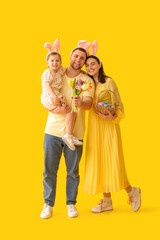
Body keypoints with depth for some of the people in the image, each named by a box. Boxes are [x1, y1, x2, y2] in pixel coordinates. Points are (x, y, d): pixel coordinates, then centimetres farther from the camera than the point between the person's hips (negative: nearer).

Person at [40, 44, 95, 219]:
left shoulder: (87, 80, 3)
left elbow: (88, 103, -11)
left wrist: (80, 103, -34)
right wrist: (56, 109, -17)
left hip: (75, 133, -1)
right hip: (53, 130, 1)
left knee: (73, 171, 6)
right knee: (49, 170, 3)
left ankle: (71, 204, 23)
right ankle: (48, 204, 19)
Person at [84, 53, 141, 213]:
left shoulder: (109, 82, -3)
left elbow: (119, 106, -3)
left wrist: (113, 117, -20)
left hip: (109, 127, -5)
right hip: (94, 128, 6)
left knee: (112, 162, -8)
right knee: (99, 162, 6)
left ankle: (131, 192, 15)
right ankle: (107, 201, 16)